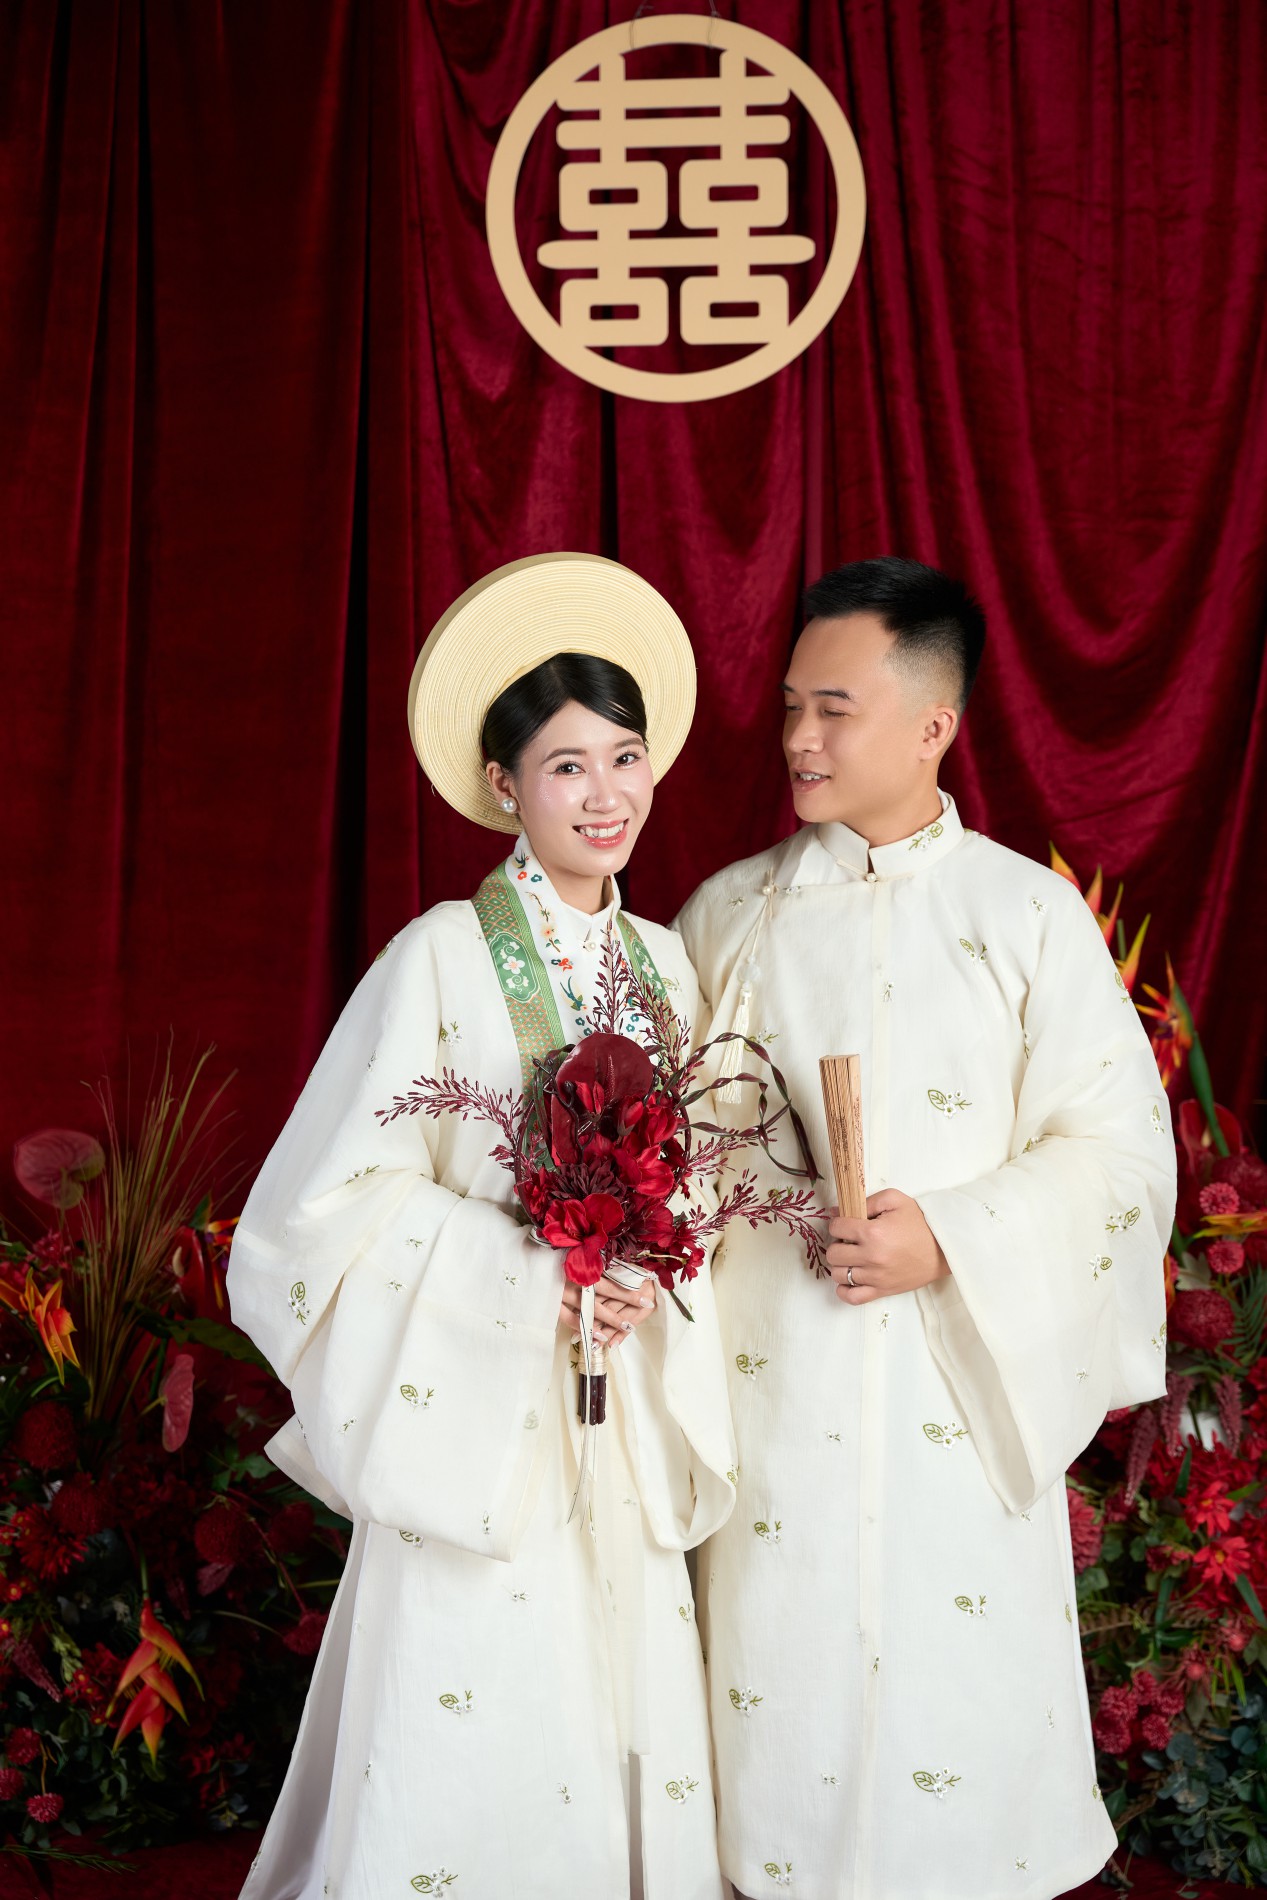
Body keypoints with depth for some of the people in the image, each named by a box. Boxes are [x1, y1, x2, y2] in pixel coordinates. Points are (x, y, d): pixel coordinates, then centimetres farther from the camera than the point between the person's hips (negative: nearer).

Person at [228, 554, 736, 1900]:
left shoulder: (664, 961, 7)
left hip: (625, 1419, 5)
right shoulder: (443, 955, -10)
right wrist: (535, 1280, -16)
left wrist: (652, 1278, -6)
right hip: (479, 1411, -5)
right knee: (477, 1749, 2)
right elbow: (339, 1199, -11)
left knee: (626, 1737, 11)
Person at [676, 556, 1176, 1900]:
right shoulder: (727, 912, 6)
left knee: (955, 1689, 5)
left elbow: (1117, 1144, -4)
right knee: (782, 1690, 8)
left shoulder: (1028, 913, -1)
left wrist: (953, 1241, -15)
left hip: (956, 1387, -1)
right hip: (771, 1375, 2)